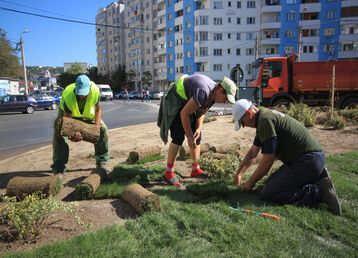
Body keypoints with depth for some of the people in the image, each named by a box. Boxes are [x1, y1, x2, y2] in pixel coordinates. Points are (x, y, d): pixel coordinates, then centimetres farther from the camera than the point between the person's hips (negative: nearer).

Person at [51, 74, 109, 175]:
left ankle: (101, 162, 4)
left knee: (103, 129, -8)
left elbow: (98, 109, -14)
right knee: (58, 133, -20)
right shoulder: (67, 94, -41)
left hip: (87, 114, 2)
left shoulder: (95, 91, -33)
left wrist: (97, 125, -25)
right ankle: (58, 167, -9)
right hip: (67, 113, -2)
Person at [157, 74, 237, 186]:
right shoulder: (203, 92, -34)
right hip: (175, 102, -9)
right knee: (178, 137, -17)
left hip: (187, 103, 9)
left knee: (197, 136, 5)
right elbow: (184, 113, -29)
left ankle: (196, 169, 15)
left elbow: (201, 112, 4)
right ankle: (168, 173, -8)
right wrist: (189, 136, -22)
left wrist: (199, 128, -13)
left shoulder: (213, 94, -5)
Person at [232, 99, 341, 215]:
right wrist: (239, 174, 24)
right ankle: (317, 177, 14)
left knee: (268, 194, -14)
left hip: (307, 160, -11)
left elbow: (268, 160, -17)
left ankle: (318, 192, -11)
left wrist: (250, 182, -4)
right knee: (272, 182, 19)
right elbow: (253, 152, 23)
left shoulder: (265, 120, -17)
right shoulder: (265, 115, 15)